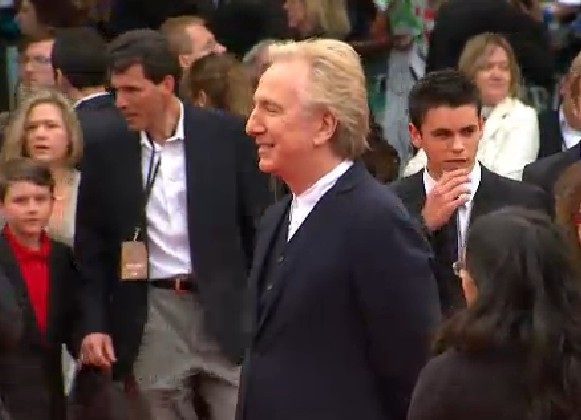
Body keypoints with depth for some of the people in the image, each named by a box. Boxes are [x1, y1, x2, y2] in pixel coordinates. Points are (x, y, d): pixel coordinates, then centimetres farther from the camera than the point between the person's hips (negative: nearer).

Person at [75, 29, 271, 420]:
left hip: (227, 313, -2)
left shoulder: (228, 135, -3)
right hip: (152, 318, 2)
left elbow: (260, 224, 2)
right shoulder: (108, 153, 4)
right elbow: (92, 246, 10)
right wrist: (94, 324, 1)